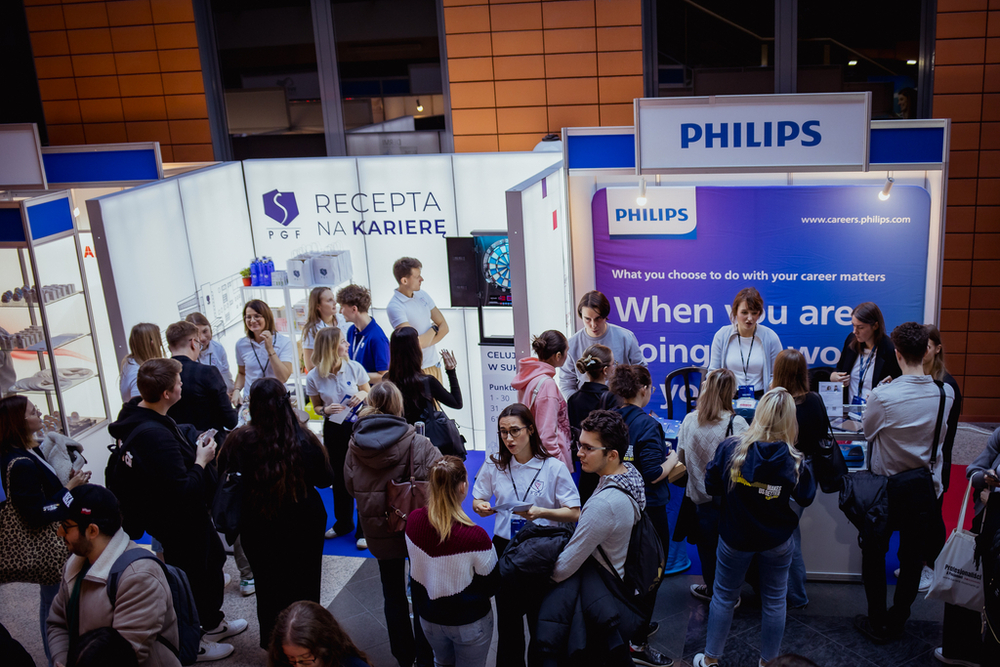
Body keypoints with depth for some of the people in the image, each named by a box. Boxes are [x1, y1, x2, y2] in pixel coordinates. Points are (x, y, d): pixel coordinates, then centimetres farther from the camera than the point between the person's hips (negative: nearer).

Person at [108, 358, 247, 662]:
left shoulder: (137, 413, -5)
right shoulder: (156, 436, -36)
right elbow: (182, 491, -34)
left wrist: (193, 445, -2)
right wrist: (201, 460, -21)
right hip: (179, 522, -10)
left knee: (213, 557, 27)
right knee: (192, 576, 11)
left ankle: (213, 622, 49)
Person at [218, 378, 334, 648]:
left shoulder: (240, 440, -21)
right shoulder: (305, 440, -20)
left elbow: (222, 474, -7)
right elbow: (326, 479, -7)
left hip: (258, 531, 1)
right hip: (304, 527, 0)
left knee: (268, 588, 21)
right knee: (304, 587, 19)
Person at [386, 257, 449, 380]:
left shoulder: (422, 295, 7)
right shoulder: (394, 307, -17)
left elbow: (444, 327, 6)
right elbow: (417, 343, -22)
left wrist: (426, 342, -10)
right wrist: (434, 328, -3)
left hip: (434, 364, 7)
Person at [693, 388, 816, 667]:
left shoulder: (730, 448, -20)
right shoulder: (794, 461, -20)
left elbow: (711, 485, -9)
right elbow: (806, 497, -3)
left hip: (735, 538, 0)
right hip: (777, 541, 0)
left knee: (724, 596, 18)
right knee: (774, 600, 19)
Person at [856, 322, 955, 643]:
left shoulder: (883, 397, -24)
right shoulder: (946, 394, -12)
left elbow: (867, 430, -5)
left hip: (887, 488, -3)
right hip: (925, 488, 3)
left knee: (874, 553, 15)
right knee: (912, 557, 17)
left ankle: (877, 624, 24)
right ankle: (897, 621, 30)